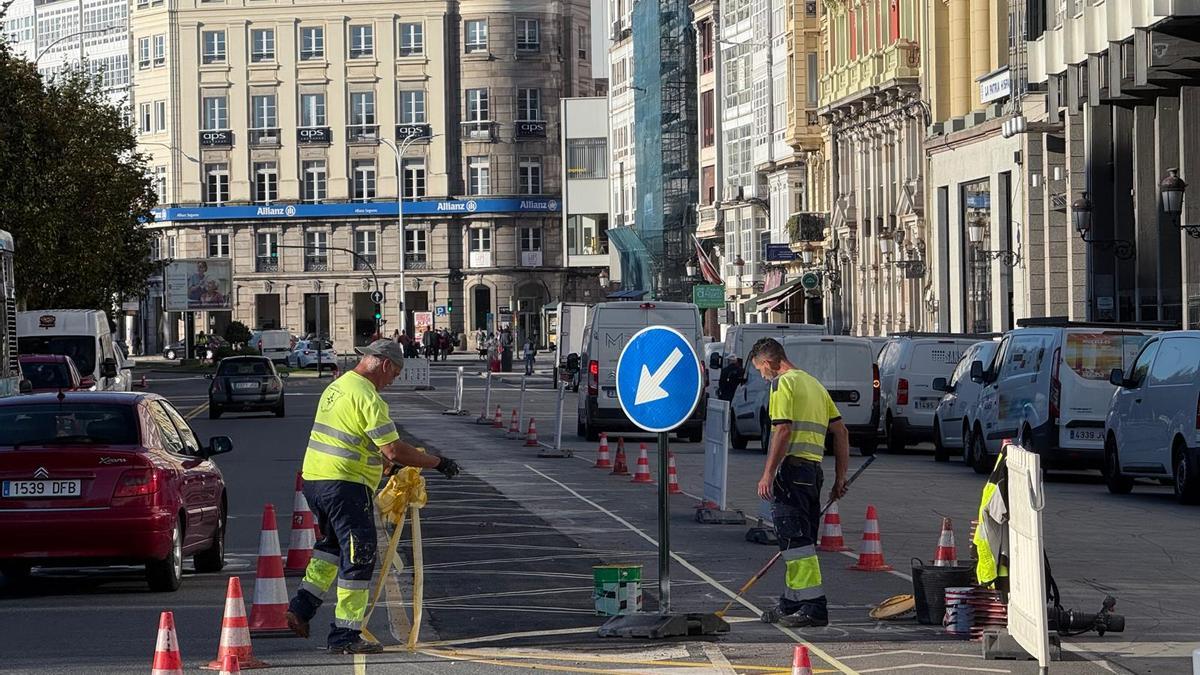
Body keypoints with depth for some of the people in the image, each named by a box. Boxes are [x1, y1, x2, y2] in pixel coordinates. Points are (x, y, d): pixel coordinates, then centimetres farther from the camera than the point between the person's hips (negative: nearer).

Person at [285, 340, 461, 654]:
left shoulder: (337, 387, 15)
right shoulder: (367, 398, -15)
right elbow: (394, 450, -18)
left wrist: (385, 463, 30)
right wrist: (437, 462, -7)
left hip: (314, 477, 9)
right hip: (345, 486, -9)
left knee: (332, 544, 27)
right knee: (357, 557, -1)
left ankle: (302, 606, 19)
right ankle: (345, 635, 0)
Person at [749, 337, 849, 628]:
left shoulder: (783, 383, -6)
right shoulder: (813, 383, 21)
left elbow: (783, 431, -17)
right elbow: (841, 431, 19)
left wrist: (767, 475, -17)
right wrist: (840, 478, 20)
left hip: (792, 467, -9)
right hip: (814, 469, 9)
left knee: (797, 539, -10)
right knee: (801, 539, 16)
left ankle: (814, 606, -15)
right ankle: (792, 603, 24)